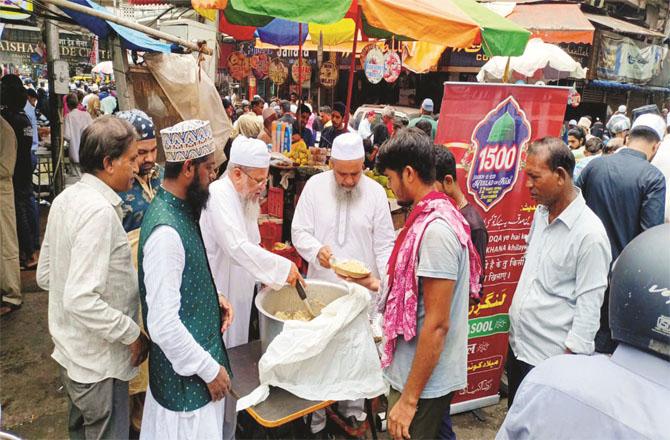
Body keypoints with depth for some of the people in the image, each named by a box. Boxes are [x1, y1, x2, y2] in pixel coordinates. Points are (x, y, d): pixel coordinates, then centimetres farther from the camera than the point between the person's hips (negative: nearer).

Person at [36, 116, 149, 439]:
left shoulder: (66, 198, 2)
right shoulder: (99, 211, -26)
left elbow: (44, 275, 10)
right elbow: (81, 301, -31)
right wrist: (133, 334, -19)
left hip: (70, 351, 9)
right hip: (99, 362, -9)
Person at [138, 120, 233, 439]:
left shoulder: (177, 208, 1)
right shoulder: (166, 230, -29)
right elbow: (164, 325, -29)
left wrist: (213, 297, 2)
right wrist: (210, 369, -19)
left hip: (199, 347, 9)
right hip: (187, 375, -9)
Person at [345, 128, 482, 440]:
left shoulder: (435, 229, -24)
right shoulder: (432, 217, 6)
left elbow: (436, 324, -25)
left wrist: (409, 399, -21)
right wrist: (377, 284, 13)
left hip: (423, 380, -9)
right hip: (411, 370, 9)